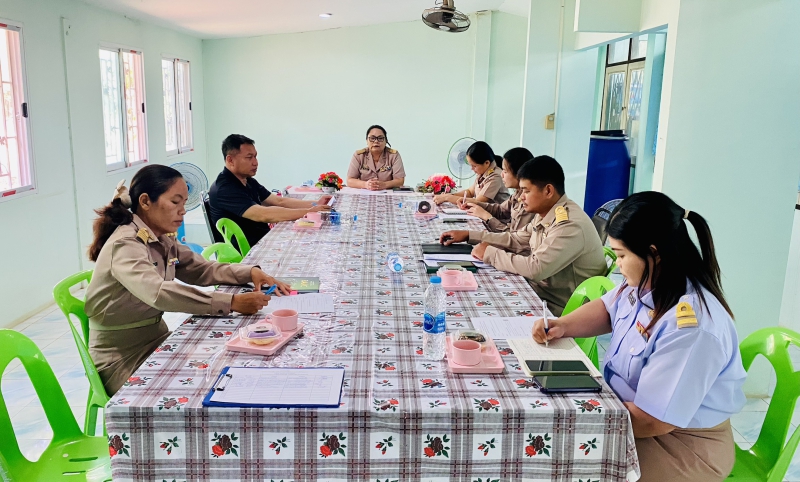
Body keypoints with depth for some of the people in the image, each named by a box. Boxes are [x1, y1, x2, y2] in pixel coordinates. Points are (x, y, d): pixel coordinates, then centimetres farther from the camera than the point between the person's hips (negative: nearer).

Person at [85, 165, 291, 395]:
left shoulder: (163, 239, 3)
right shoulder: (125, 245, -23)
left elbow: (201, 269, 9)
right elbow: (158, 292, -39)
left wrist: (250, 272, -10)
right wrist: (231, 303, -43)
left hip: (156, 340, 7)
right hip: (122, 360, -7)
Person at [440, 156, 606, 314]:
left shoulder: (570, 225, -26)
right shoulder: (544, 213, 2)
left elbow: (536, 268, -30)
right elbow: (516, 239, 14)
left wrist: (489, 253, -19)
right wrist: (469, 235, 8)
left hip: (557, 308, -7)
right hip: (540, 288, 7)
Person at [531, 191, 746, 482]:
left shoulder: (691, 327, -33)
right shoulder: (647, 283, -5)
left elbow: (651, 421, -29)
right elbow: (606, 309, 16)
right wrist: (562, 326, -1)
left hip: (681, 445, -8)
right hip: (628, 404, 8)